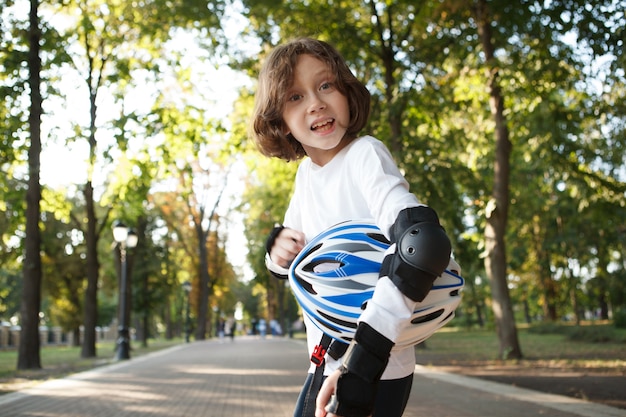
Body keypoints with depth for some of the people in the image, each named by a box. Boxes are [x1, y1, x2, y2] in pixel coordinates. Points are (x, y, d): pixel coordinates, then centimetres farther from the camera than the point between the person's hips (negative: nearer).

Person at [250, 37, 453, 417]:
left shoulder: (364, 154, -19)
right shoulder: (305, 173, 2)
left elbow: (425, 245, -34)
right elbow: (290, 262, 15)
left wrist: (361, 363, -35)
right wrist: (279, 249, -10)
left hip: (376, 374, -6)